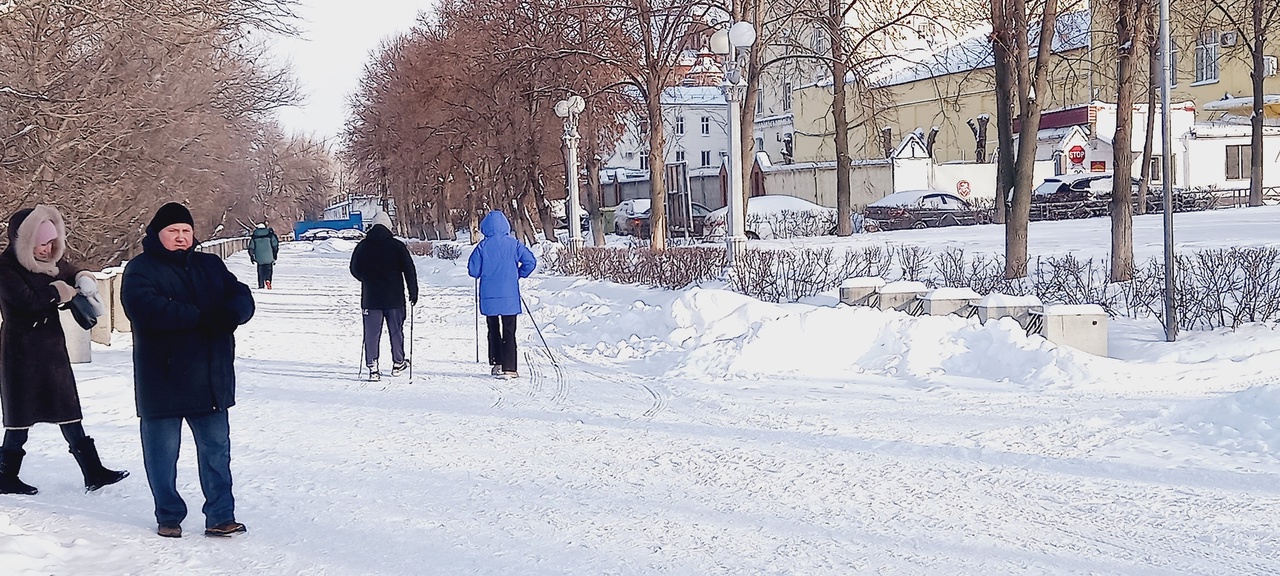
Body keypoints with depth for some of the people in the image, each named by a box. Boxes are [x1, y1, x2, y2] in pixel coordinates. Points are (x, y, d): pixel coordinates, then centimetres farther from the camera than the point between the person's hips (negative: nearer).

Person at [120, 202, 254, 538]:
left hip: (211, 381, 4)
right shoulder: (140, 270, -3)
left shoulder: (211, 266, 13)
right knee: (162, 454, 7)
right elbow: (145, 307, -22)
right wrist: (202, 316, -25)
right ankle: (169, 517, 21)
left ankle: (221, 516, 14)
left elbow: (242, 299, 3)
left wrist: (228, 314, -21)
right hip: (162, 381, -4)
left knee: (217, 449, 7)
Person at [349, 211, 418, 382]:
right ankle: (398, 363, 22)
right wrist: (413, 293, 5)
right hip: (394, 297, -1)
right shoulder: (397, 246, -5)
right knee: (396, 331, 13)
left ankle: (372, 367, -2)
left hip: (370, 298, 1)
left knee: (372, 333, 4)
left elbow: (355, 270, 11)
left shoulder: (362, 246, 1)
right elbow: (409, 270, -4)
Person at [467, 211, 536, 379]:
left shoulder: (483, 246, -4)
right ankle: (509, 368, -5)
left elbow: (473, 270, -4)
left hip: (489, 296, 1)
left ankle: (496, 363, 16)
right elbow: (530, 261, -7)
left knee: (494, 330, 16)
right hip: (510, 296, 0)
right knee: (509, 332, 2)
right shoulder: (513, 243, -3)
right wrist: (519, 275, 9)